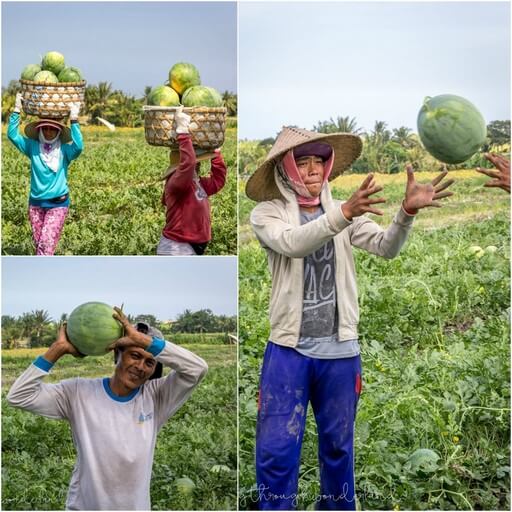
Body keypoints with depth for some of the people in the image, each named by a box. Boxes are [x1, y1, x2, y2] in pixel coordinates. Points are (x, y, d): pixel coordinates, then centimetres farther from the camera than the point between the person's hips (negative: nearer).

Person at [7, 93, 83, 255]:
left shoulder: (64, 150, -5)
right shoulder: (32, 147, 2)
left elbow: (78, 146, -25)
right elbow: (12, 135, -6)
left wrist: (74, 121, -29)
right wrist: (16, 111, -14)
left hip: (58, 203, -3)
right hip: (36, 202, 3)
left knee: (46, 243, -13)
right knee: (38, 242, 8)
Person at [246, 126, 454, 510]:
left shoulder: (343, 213, 6)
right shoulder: (266, 215, -3)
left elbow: (386, 247, -9)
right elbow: (293, 243, -24)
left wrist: (407, 210, -30)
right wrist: (344, 214, -41)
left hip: (340, 351, 3)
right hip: (289, 349, -3)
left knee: (338, 449, 16)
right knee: (276, 452, -4)